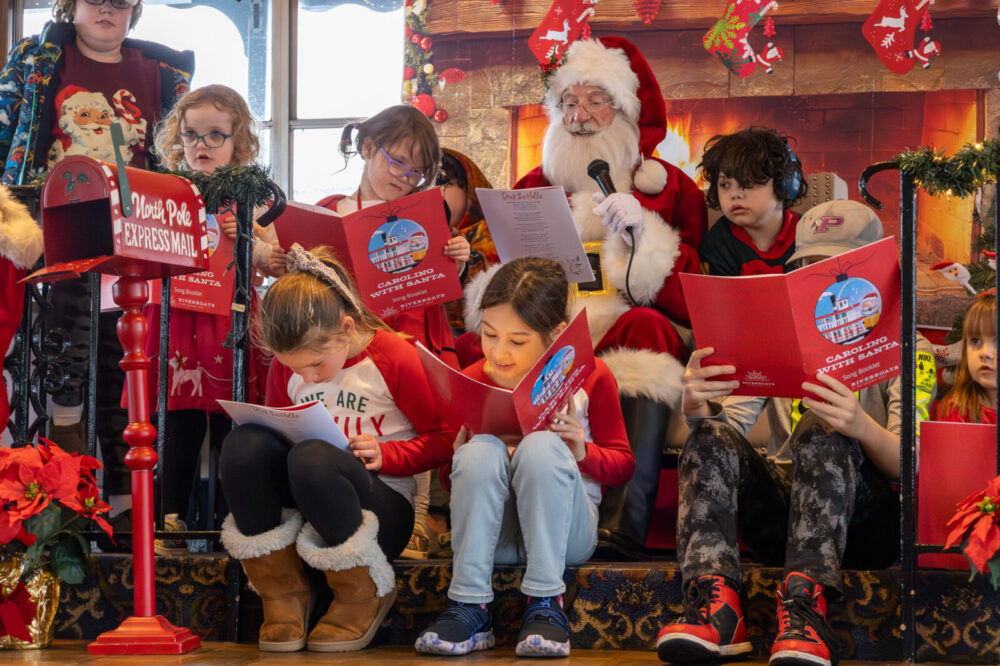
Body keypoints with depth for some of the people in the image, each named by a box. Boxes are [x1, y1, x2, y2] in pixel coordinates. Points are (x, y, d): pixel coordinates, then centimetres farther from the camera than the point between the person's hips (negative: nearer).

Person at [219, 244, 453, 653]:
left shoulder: (394, 358, -8)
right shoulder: (285, 366, 5)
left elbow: (441, 441, -2)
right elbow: (276, 435, 18)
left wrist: (386, 455, -18)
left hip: (384, 508, -4)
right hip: (302, 508, 4)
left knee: (311, 458, -37)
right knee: (243, 442, -25)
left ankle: (364, 594, -13)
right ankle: (281, 593, -13)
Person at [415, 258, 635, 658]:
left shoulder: (590, 377, -1)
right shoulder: (471, 381, 2)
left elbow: (623, 464, 6)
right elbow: (455, 475, 12)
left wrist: (583, 452, -16)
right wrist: (459, 460, -13)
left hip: (565, 530, -1)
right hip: (493, 534, 2)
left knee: (542, 447, -30)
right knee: (481, 452, -29)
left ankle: (545, 605, -31)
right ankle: (469, 607, -31)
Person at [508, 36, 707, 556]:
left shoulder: (669, 187, 15)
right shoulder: (534, 188, 24)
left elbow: (685, 298, 3)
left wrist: (644, 233, -12)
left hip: (636, 331, -1)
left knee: (646, 330, -38)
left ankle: (621, 526, -46)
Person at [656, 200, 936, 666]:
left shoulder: (905, 348, 5)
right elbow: (730, 419, 2)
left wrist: (862, 426, -33)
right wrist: (697, 408, -23)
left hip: (865, 519, -3)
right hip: (783, 515, 3)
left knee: (822, 435, -31)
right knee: (712, 439, -23)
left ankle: (805, 602, -45)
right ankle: (715, 608, -40)